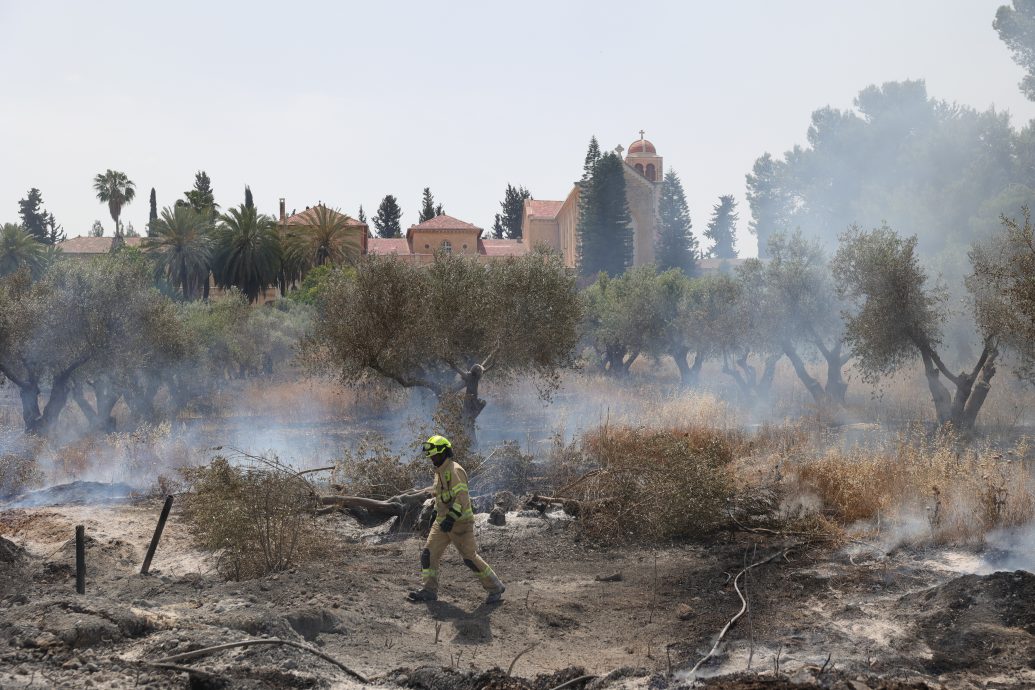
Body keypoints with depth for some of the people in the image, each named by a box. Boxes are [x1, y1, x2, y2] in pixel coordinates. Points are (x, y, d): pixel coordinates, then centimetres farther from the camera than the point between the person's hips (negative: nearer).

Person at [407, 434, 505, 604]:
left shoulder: (455, 471, -18)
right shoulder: (440, 472, 13)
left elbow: (462, 497, -27)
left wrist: (451, 518, -33)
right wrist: (436, 513, 26)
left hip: (460, 522, -9)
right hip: (443, 522, 9)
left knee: (470, 557, -4)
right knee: (429, 553, 0)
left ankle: (495, 588, 9)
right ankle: (428, 591, 5)